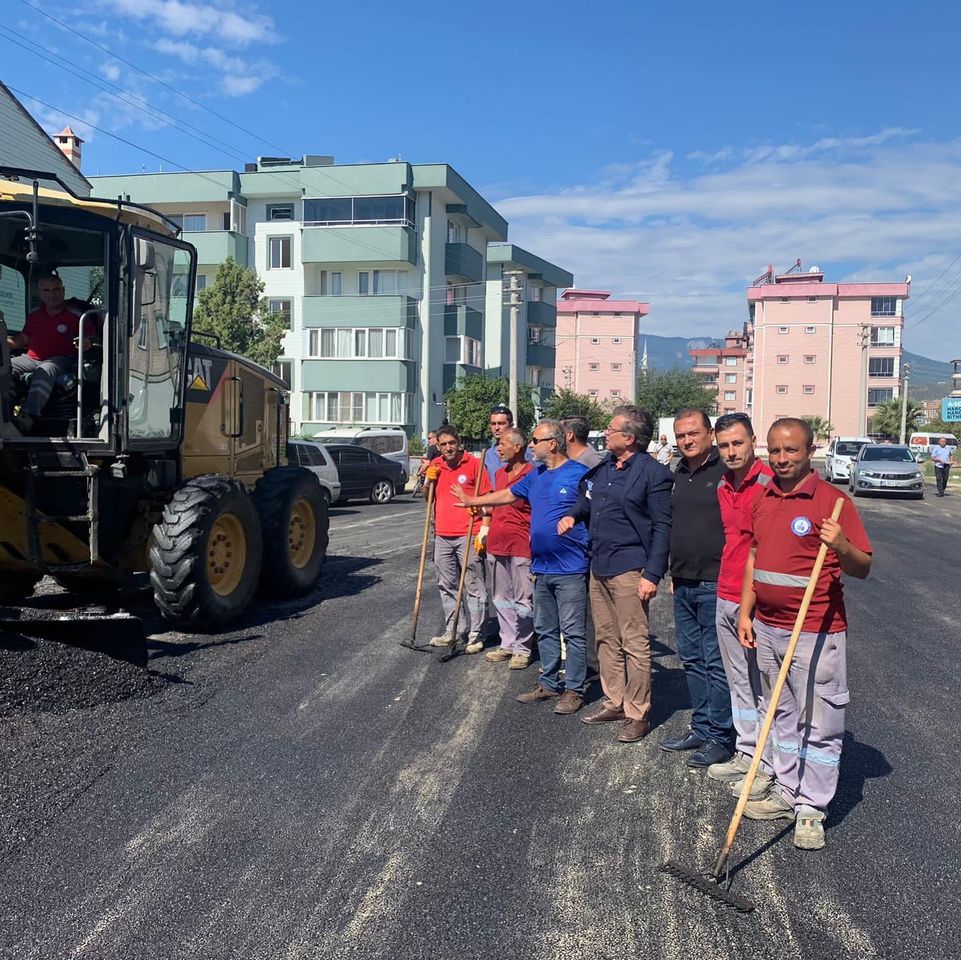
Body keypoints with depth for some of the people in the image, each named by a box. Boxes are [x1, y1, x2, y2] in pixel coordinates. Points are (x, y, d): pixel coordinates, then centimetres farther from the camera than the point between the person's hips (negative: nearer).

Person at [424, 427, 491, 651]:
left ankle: (475, 635, 3)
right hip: (442, 535, 6)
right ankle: (453, 630, 24)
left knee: (474, 586, -2)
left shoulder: (474, 464, -5)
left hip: (468, 535, -6)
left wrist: (484, 528, -13)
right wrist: (428, 480, 2)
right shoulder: (435, 465, 11)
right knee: (446, 586, 13)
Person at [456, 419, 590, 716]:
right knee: (545, 630, 16)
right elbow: (508, 494, 24)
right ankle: (549, 683, 27)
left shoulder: (579, 474, -11)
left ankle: (574, 690, 9)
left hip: (570, 569, -8)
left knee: (573, 631, 0)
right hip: (541, 568, 8)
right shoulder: (535, 475, 12)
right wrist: (472, 501, 30)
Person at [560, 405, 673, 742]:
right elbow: (588, 501, 29)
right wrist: (573, 515, 6)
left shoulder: (653, 473, -11)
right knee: (606, 639, 16)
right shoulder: (602, 469, 12)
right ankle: (614, 702, 29)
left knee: (634, 645, -1)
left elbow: (662, 527, -12)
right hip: (599, 567, 8)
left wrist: (652, 574, -17)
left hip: (629, 569, -8)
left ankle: (637, 714, 9)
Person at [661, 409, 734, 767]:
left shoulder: (725, 473, -11)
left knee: (716, 663, -1)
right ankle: (700, 728, 25)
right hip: (684, 585, 8)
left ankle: (718, 737, 8)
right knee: (692, 660, 14)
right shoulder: (678, 475, 14)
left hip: (714, 585, -8)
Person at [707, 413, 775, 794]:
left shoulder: (769, 484, -14)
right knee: (738, 683, 16)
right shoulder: (722, 487, 11)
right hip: (725, 597, 8)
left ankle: (767, 766, 10)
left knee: (762, 687, 0)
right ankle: (746, 754, 28)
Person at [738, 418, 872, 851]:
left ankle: (811, 808, 11)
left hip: (816, 632, -6)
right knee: (782, 715, 16)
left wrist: (840, 546, -31)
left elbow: (862, 568, -10)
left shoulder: (832, 501, -10)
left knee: (818, 724, 1)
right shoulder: (763, 498, 9)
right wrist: (745, 613, 12)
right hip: (767, 627, 7)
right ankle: (787, 792, 29)